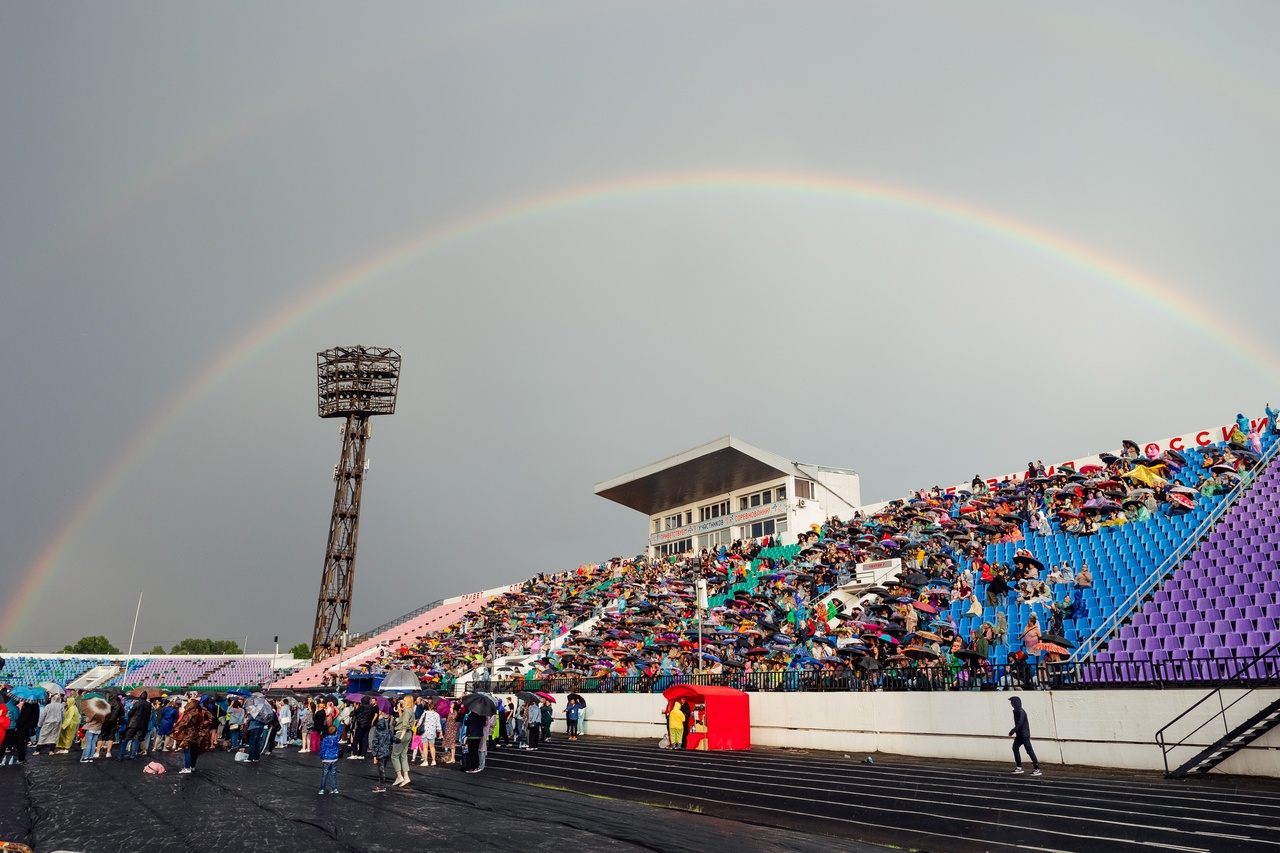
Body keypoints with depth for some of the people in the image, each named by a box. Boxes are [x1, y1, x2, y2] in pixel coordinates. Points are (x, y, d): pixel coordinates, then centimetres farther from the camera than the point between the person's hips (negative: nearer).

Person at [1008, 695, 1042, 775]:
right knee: (1015, 748, 8)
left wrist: (1013, 731, -22)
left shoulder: (1021, 712, -18)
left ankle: (1037, 768, -4)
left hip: (1024, 734, -10)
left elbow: (1020, 723, -25)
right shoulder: (1016, 711, 11)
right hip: (1019, 734, 10)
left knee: (1029, 750, -7)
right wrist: (1014, 731, 11)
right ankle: (1019, 767, 13)